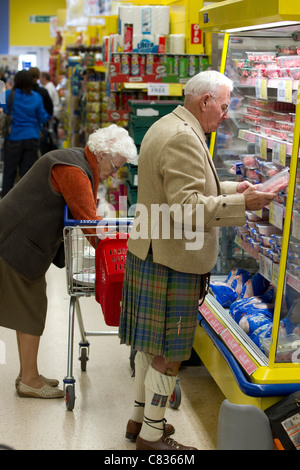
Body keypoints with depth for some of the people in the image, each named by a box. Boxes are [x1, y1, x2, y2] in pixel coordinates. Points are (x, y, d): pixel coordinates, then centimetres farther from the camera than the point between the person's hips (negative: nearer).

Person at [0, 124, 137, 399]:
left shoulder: (80, 164, 11)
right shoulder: (73, 170, -22)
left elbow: (85, 214, 13)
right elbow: (89, 222, -23)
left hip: (25, 239, 11)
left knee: (29, 306, 14)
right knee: (30, 307, -4)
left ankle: (28, 373, 24)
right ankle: (29, 381, 6)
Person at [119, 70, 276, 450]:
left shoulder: (167, 127, 15)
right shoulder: (184, 138, -21)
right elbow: (189, 208, -27)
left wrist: (232, 188, 15)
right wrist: (241, 204, -24)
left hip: (149, 252, 11)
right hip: (171, 262, -11)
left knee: (149, 344, 20)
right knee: (167, 353, 2)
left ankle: (140, 418, 33)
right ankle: (152, 436, 14)